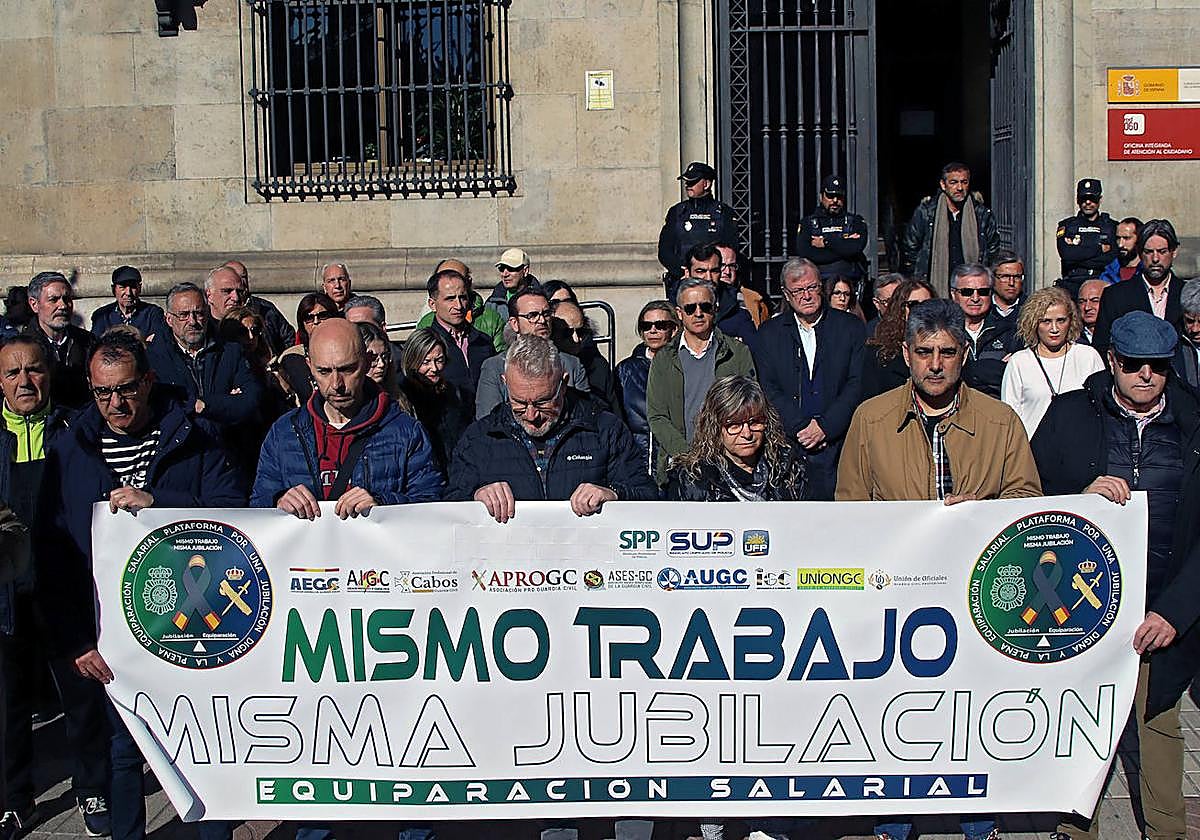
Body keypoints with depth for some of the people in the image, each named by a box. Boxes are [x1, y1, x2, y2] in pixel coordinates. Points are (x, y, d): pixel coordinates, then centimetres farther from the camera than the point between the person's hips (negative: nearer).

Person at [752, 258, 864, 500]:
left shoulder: (851, 327, 8)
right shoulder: (769, 334, 11)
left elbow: (858, 384, 1)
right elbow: (768, 389, 3)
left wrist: (825, 426, -9)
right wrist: (800, 427, -9)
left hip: (838, 442, 0)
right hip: (788, 445, 1)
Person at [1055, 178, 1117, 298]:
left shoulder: (1112, 226, 15)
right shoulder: (1066, 225, 14)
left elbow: (1114, 259, 0)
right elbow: (1066, 255, -3)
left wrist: (1079, 259, -3)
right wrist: (1099, 249, 0)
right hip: (1073, 285, 0)